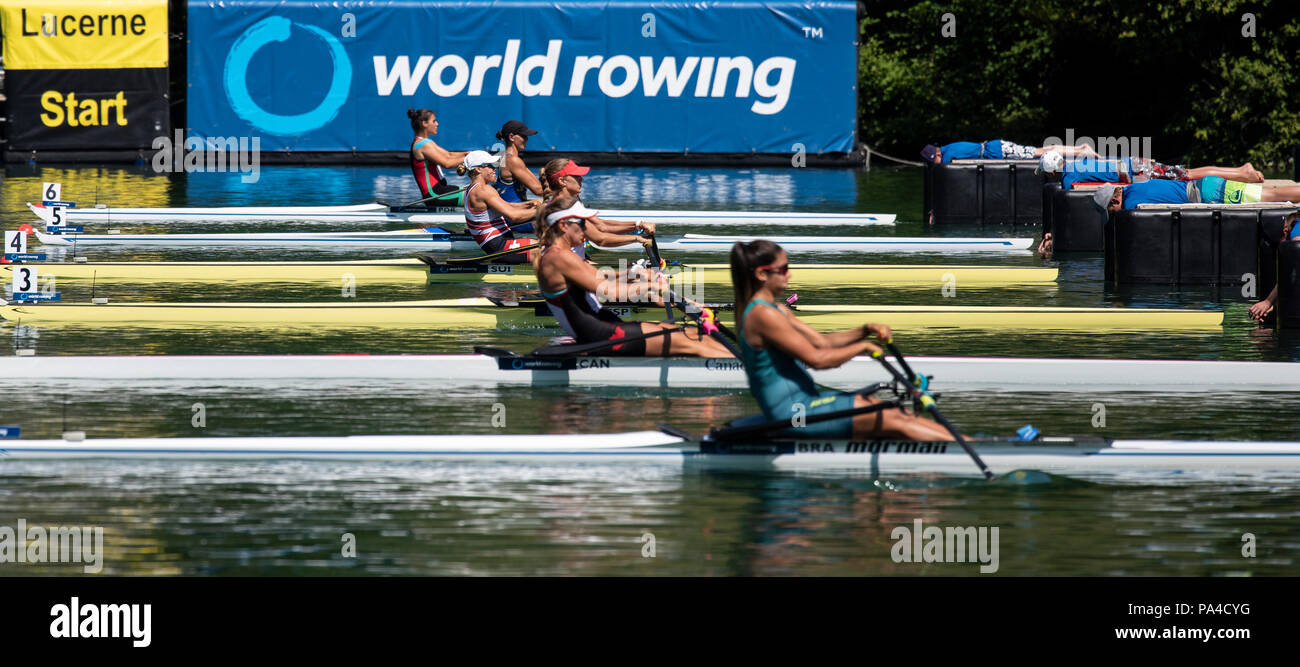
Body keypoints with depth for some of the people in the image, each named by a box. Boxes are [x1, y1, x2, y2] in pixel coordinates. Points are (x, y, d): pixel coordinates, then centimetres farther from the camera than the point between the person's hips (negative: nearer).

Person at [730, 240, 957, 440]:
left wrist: (866, 331, 1)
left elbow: (823, 341, 16)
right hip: (793, 412, -10)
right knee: (892, 421, -9)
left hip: (803, 399, 10)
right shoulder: (762, 315, -19)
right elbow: (816, 358, -21)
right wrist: (862, 347, -8)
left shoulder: (776, 309, 14)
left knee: (894, 414, 5)